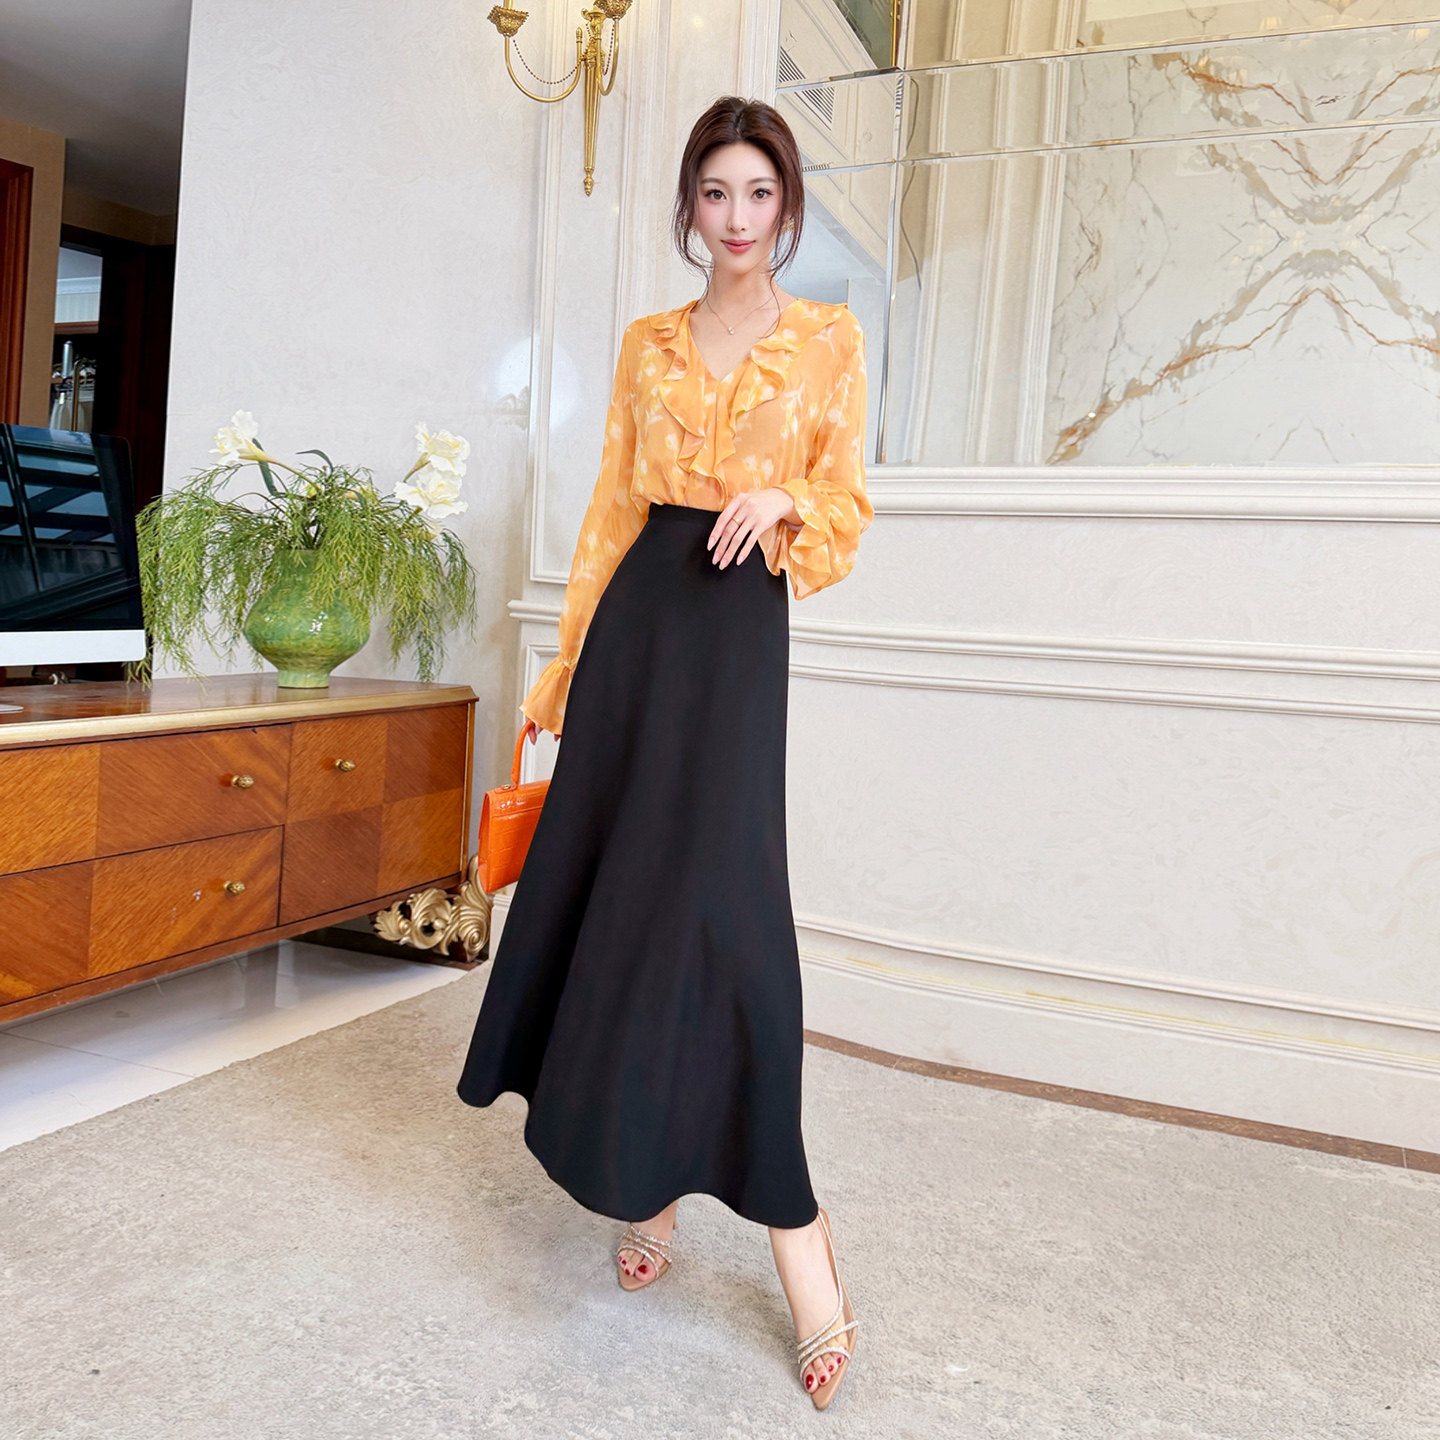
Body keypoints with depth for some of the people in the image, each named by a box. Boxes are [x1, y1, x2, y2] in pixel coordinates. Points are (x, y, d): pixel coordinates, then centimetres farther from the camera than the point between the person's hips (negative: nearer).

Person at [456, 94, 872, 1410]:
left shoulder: (829, 338, 9)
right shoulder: (648, 344, 16)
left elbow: (845, 502, 7)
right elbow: (612, 506, 15)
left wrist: (782, 501, -16)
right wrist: (568, 659, 12)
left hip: (740, 622, -4)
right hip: (638, 618, 4)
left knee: (717, 892, -16)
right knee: (607, 880, 2)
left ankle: (787, 1216, -3)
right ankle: (645, 1183, 18)